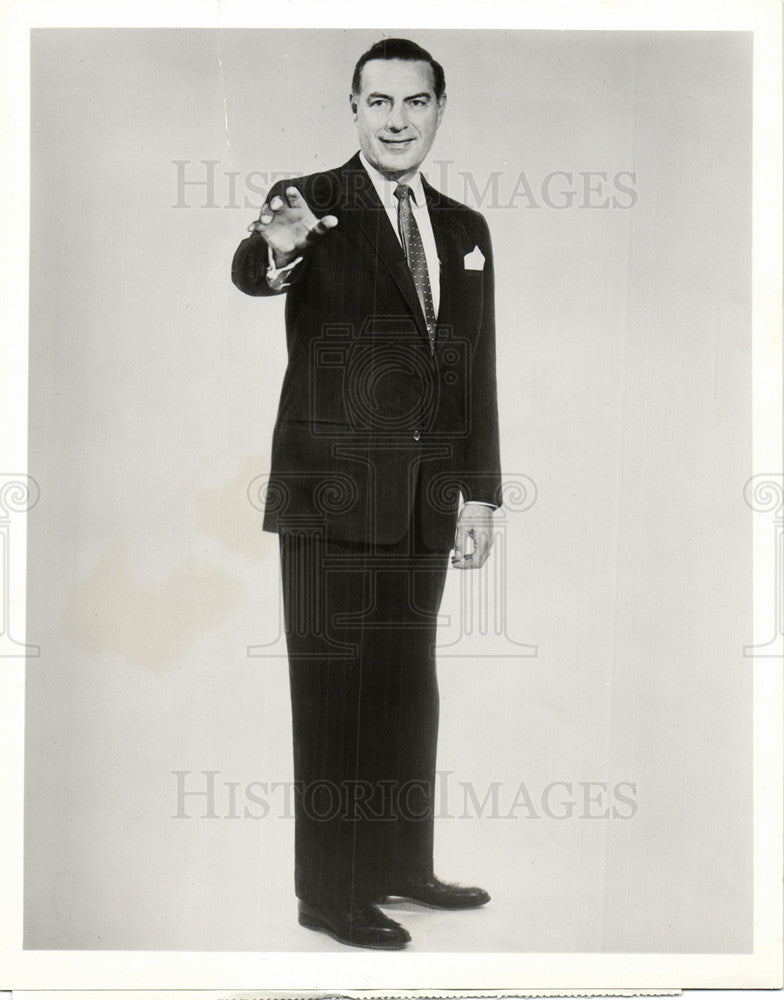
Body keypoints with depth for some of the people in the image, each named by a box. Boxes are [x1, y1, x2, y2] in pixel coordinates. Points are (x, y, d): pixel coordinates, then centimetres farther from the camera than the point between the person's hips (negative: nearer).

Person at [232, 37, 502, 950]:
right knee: (334, 691, 1)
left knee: (407, 686, 14)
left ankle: (402, 865, 30)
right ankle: (329, 893, 13)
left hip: (425, 499, 6)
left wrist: (480, 490, 8)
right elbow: (249, 274, -26)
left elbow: (476, 371, 12)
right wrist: (277, 249, -49)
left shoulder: (464, 229, 12)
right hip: (332, 494, -5)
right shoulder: (310, 204, -4)